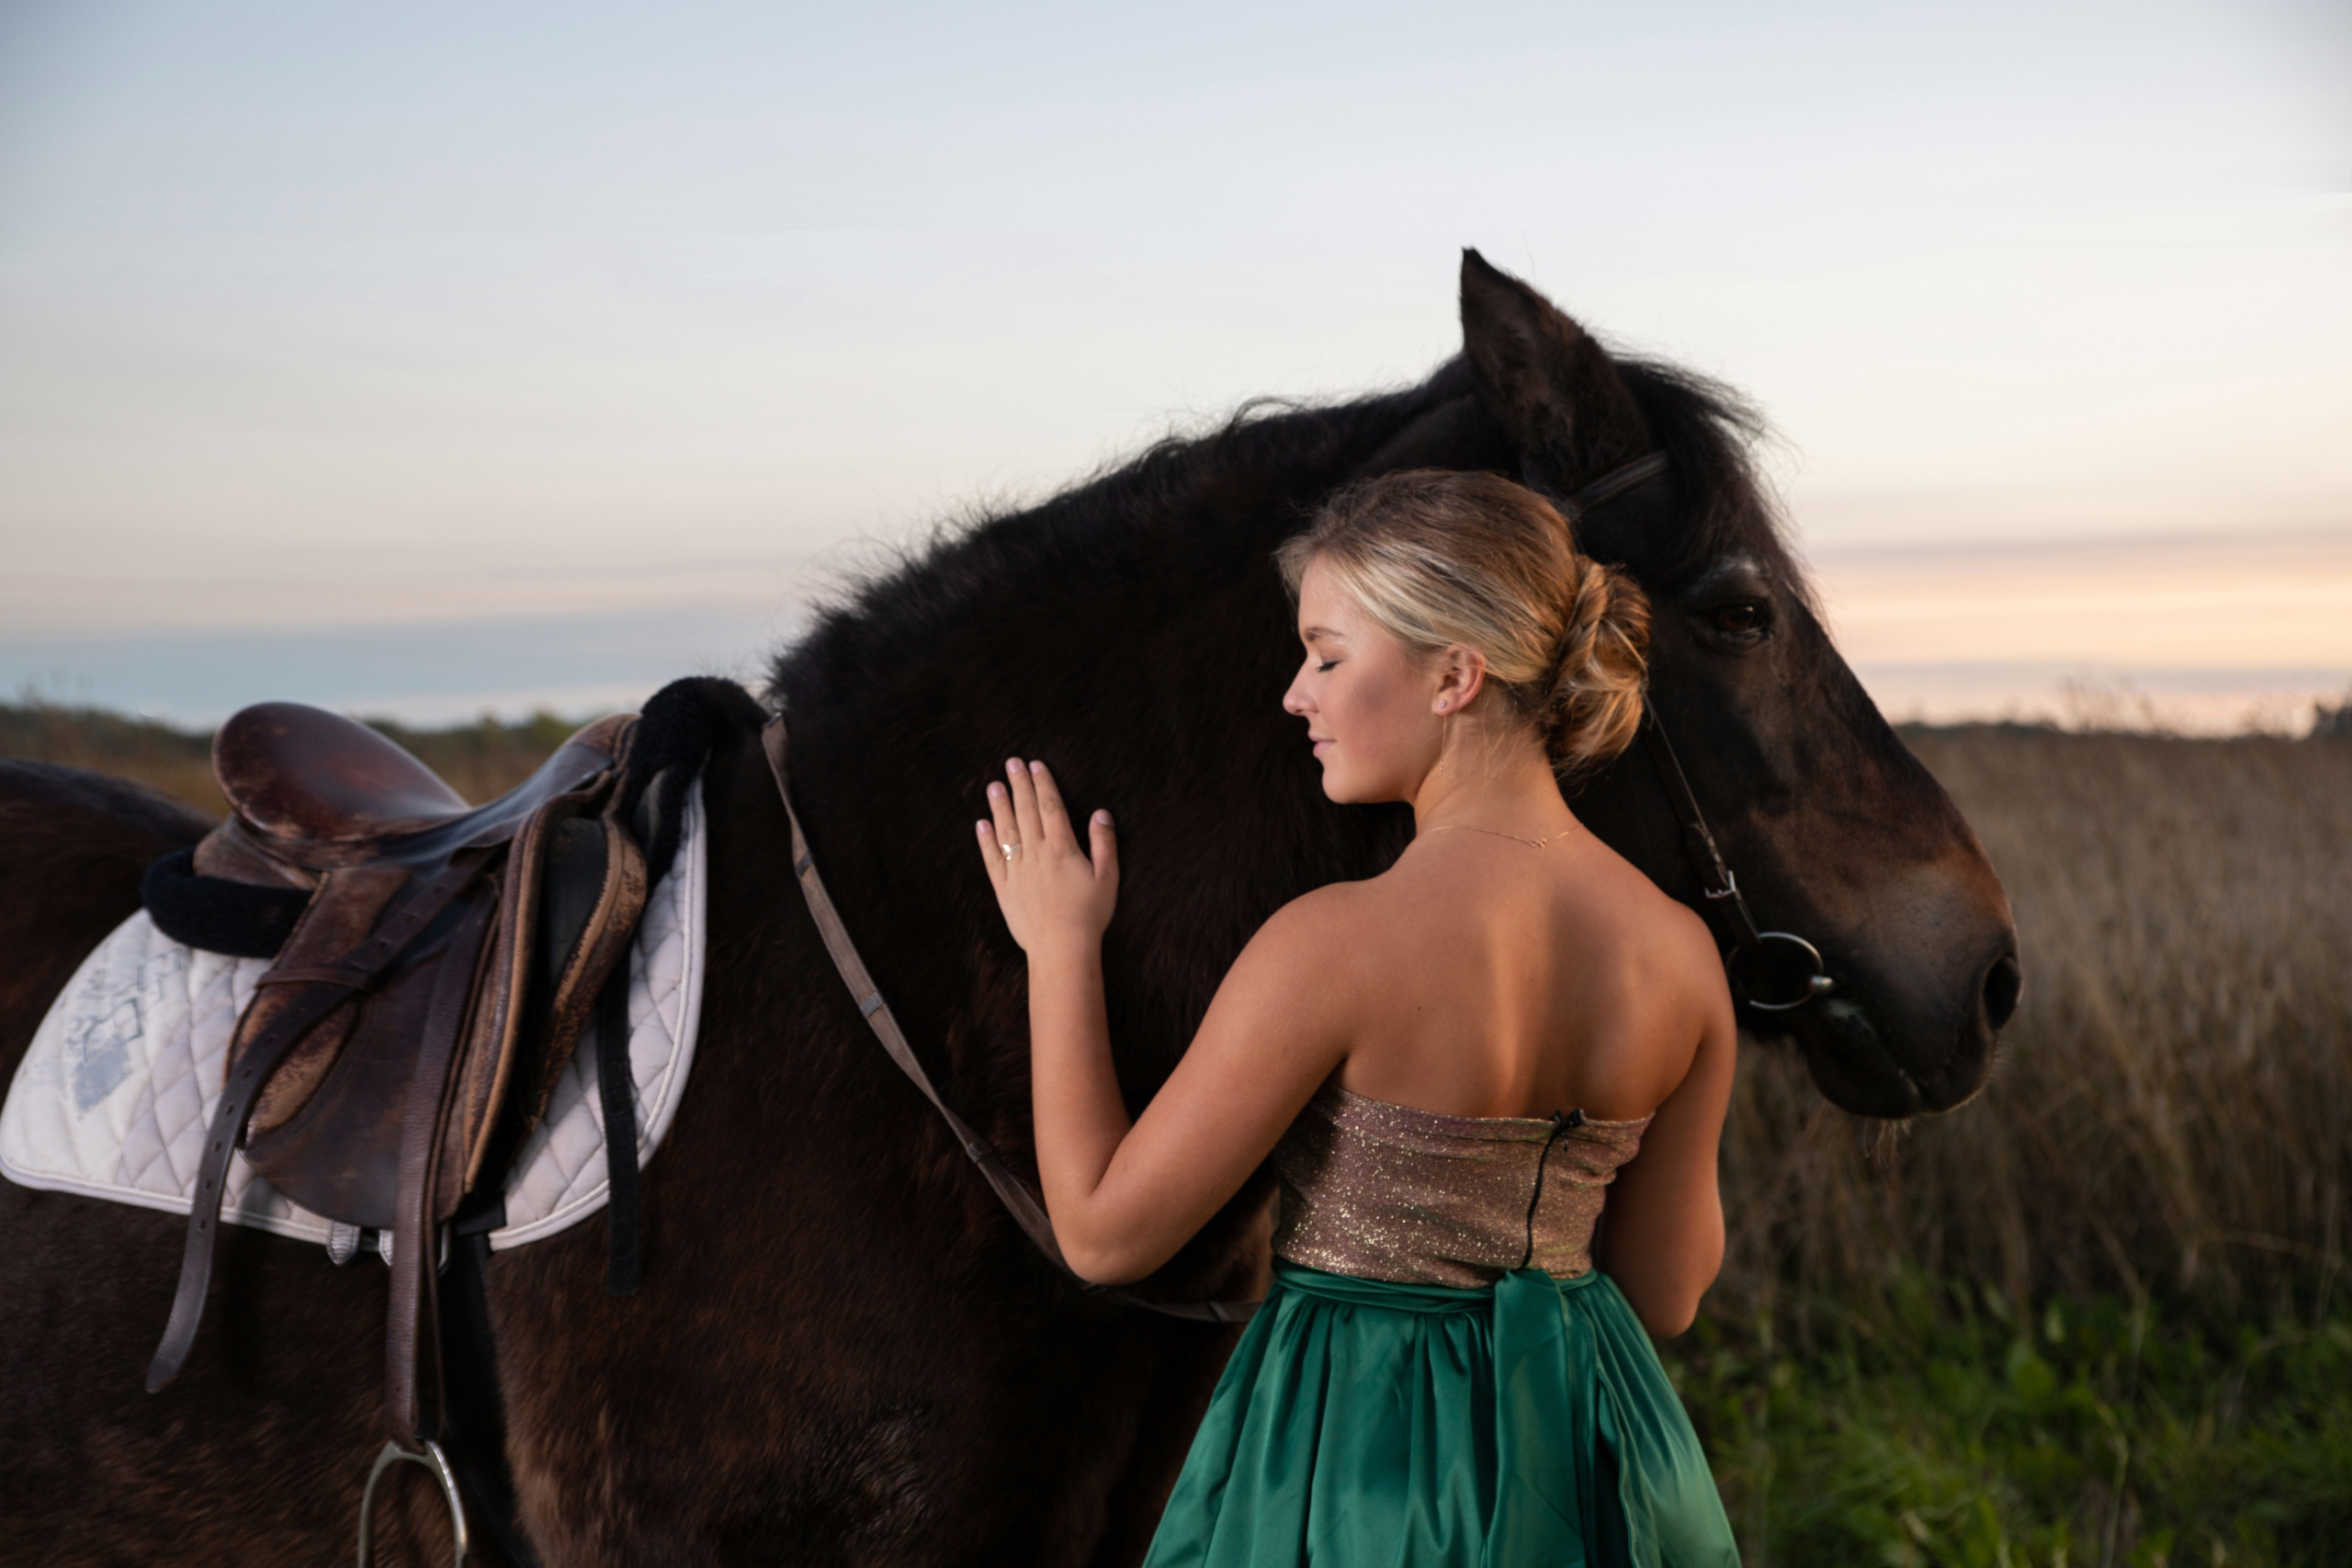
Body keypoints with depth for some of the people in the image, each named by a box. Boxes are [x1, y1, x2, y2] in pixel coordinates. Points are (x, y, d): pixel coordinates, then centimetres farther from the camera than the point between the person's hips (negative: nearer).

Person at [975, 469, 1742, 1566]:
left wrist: (1059, 948, -6)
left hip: (1360, 1467, -5)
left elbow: (1105, 1234, -15)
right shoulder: (1679, 953, -7)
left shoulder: (1339, 943, -24)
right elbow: (1667, 1293, 3)